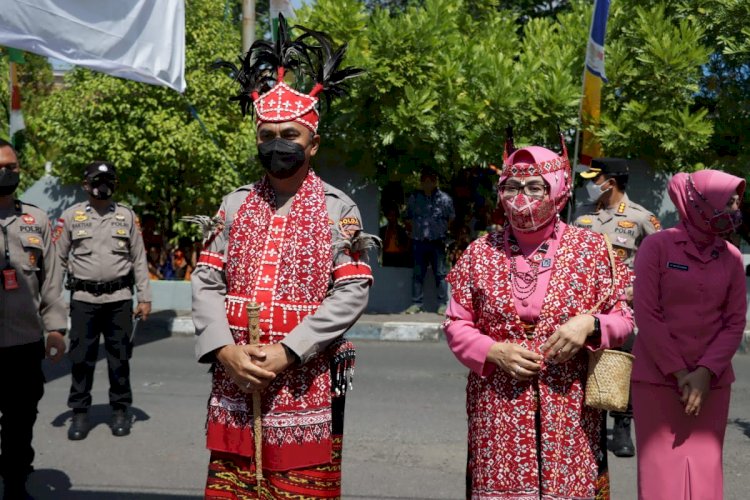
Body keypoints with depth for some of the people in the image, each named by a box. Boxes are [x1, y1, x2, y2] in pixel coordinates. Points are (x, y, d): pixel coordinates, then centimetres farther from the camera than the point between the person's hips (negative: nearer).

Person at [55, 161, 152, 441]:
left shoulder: (127, 216, 6)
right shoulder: (71, 216, 4)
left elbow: (139, 259, 7)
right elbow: (58, 258, 6)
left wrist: (145, 297, 2)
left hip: (119, 299, 1)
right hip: (83, 299, 0)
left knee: (119, 357, 6)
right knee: (81, 358, 2)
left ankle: (120, 411, 18)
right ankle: (79, 413, 15)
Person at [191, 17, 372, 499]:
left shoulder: (338, 209, -2)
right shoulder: (235, 204, 8)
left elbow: (353, 293, -10)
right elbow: (206, 282, 5)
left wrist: (286, 352, -16)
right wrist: (225, 349, -11)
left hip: (304, 388, -3)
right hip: (233, 385, 3)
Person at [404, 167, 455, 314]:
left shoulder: (444, 199, -1)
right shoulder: (414, 198, 6)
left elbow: (451, 219, 8)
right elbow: (409, 220, 15)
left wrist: (443, 232, 6)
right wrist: (414, 232, 10)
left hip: (437, 242, -2)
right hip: (419, 241, 2)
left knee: (440, 274, 2)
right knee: (418, 274, 6)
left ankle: (442, 304, 7)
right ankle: (416, 303, 12)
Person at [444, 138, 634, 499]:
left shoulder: (592, 248, 2)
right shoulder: (481, 252, 5)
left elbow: (623, 319, 6)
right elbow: (456, 324, 7)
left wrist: (590, 324, -15)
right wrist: (494, 353, -10)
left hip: (569, 409, 0)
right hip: (497, 411, 1)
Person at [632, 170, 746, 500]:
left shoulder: (731, 257, 5)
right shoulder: (657, 246, -6)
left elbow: (735, 322, 3)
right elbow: (646, 314, -9)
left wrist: (705, 373, -10)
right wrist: (678, 373, -10)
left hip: (712, 383, 3)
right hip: (657, 379, -3)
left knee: (705, 472, 6)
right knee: (661, 472, 1)